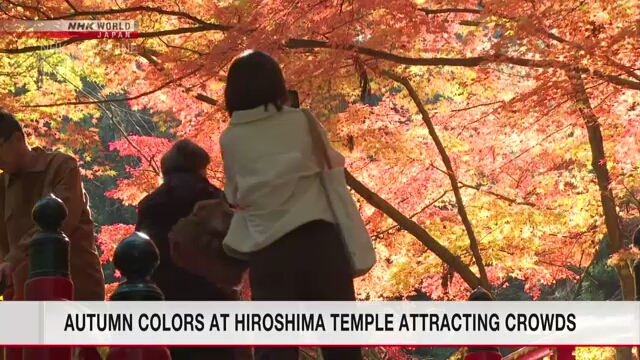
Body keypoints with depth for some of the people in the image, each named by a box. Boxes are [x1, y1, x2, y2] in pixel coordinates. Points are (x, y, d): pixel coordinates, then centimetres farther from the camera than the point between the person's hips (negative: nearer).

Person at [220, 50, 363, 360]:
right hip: (318, 240, 0)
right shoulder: (302, 122, 3)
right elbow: (333, 163, 16)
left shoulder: (230, 140, 4)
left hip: (268, 251, 0)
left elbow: (234, 196, 12)